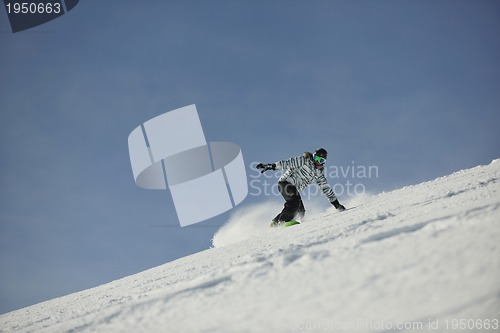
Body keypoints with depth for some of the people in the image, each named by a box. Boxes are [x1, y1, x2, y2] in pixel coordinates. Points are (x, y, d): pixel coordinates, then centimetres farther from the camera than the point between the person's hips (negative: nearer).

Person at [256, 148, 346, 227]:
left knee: (300, 211, -6)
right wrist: (271, 166, -25)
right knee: (295, 201, -29)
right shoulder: (305, 161, -6)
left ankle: (276, 221, -4)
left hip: (294, 189, 7)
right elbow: (288, 163, -14)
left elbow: (326, 188, 18)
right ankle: (282, 221, -30)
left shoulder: (319, 173, 13)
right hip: (286, 182, -7)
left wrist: (336, 204, 15)